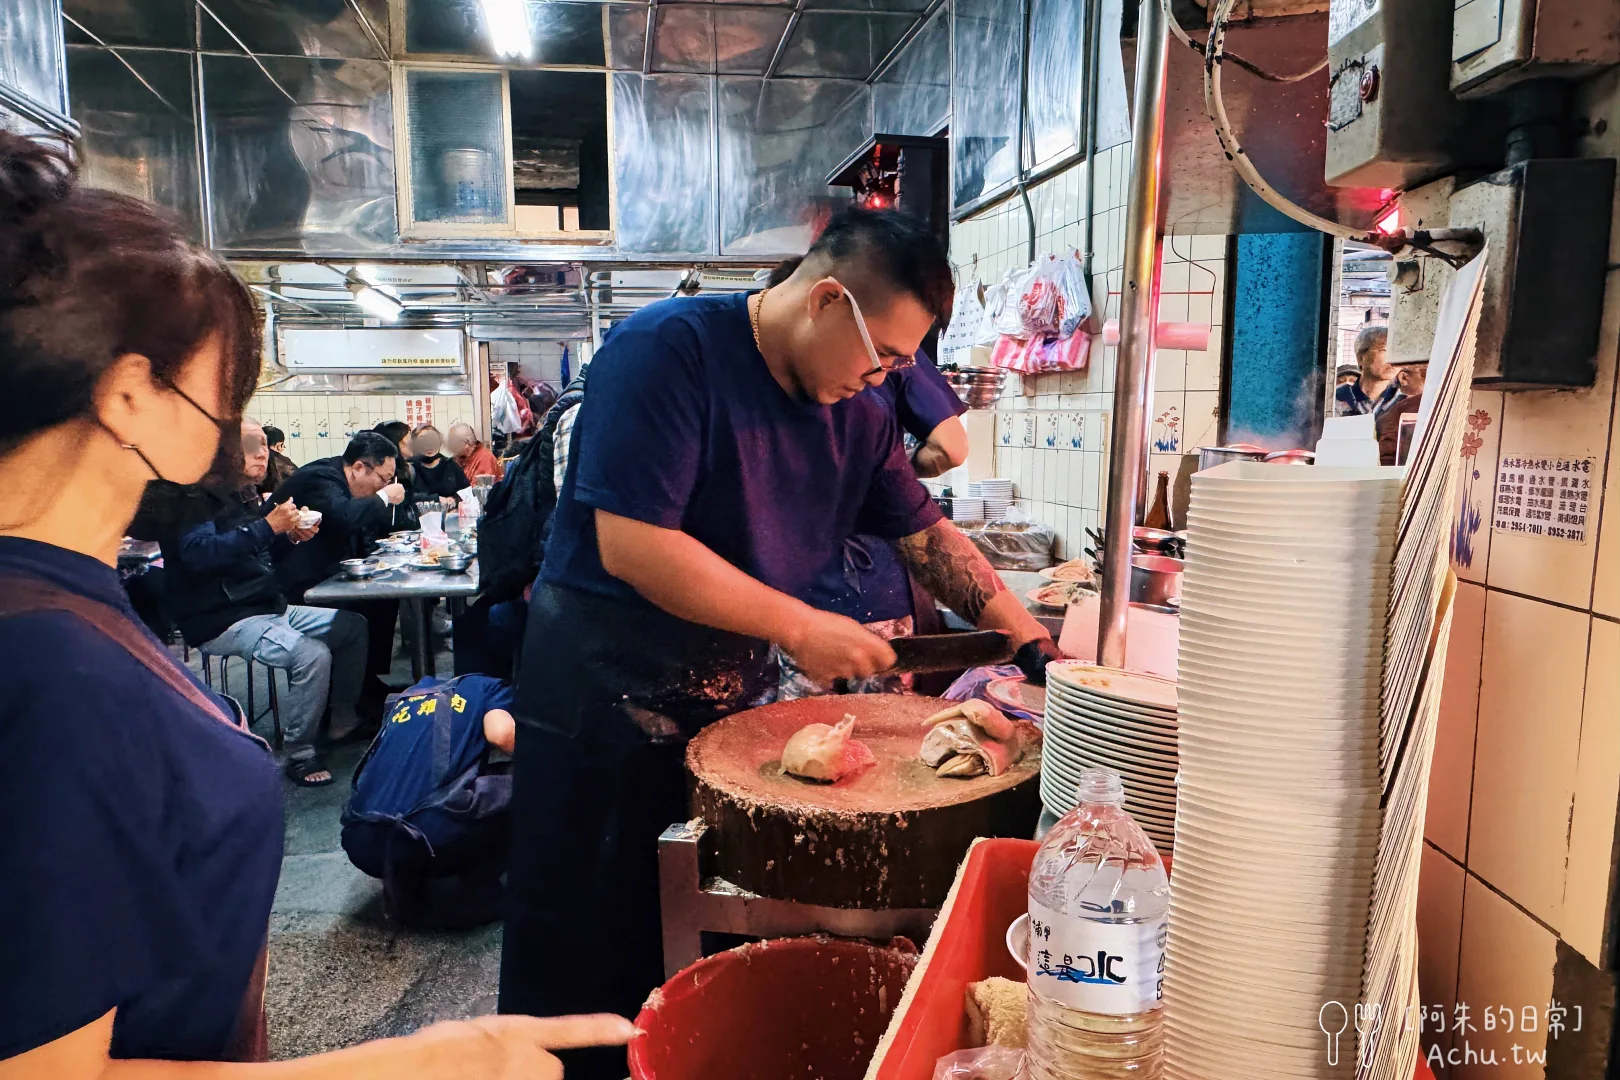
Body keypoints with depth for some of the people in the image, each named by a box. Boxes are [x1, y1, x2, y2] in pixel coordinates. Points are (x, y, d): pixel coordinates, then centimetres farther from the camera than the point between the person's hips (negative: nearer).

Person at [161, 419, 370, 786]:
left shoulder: (244, 494, 13)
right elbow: (199, 553, -30)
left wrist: (291, 536, 2)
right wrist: (268, 526, -29)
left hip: (268, 607, 10)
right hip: (220, 621, -10)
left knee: (352, 626, 9)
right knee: (312, 654, -30)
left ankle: (343, 718, 19)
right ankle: (300, 755, -14)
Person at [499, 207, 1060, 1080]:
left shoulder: (857, 413, 3)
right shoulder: (668, 349, -19)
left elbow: (929, 536, 9)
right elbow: (630, 546, -26)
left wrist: (1038, 648, 1)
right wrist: (798, 626, -22)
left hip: (728, 702, 6)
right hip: (603, 703, -6)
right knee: (587, 957, 9)